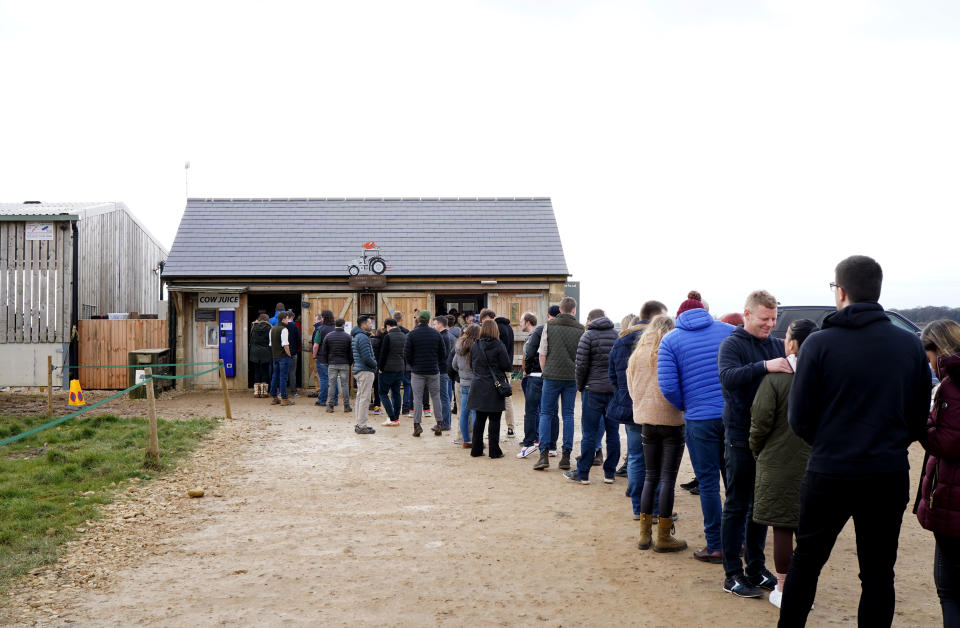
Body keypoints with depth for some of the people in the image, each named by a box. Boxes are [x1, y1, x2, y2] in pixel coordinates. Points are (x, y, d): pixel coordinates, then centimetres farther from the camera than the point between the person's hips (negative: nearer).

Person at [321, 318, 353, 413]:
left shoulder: (328, 336, 2)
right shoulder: (348, 337, -2)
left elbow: (324, 351, 4)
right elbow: (351, 352, 0)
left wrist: (327, 362, 14)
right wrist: (350, 363, 10)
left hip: (332, 364, 1)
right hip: (344, 364, -1)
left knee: (331, 385, 4)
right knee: (345, 385, 3)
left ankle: (330, 406, 3)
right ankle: (346, 406, 5)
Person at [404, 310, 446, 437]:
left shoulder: (412, 334, -6)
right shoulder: (436, 334, 2)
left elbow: (406, 354, -6)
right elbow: (442, 354, 6)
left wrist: (412, 365, 10)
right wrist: (440, 367, 17)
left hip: (418, 372, -2)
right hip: (433, 371, 2)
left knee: (418, 398, 2)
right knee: (436, 397, 10)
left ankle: (417, 425, -2)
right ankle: (439, 424, 10)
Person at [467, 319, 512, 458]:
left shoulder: (475, 346, 2)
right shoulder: (498, 345, -10)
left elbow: (471, 365, 9)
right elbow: (506, 366, -9)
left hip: (478, 386, 4)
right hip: (494, 387, -4)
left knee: (479, 419, 12)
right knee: (494, 419, 2)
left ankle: (476, 449, 16)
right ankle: (494, 450, 3)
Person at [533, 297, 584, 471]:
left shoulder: (549, 327, -1)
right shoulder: (580, 329, 2)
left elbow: (542, 355, 1)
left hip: (552, 377, -1)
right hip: (572, 378, 1)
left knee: (545, 413, 5)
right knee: (568, 415, 7)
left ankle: (544, 454, -5)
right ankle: (566, 456, 6)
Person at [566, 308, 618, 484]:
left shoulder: (588, 336, -4)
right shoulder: (618, 335, 9)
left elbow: (581, 365, -9)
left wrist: (580, 386, 5)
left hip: (593, 390, -4)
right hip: (615, 390, 4)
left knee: (589, 433, 0)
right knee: (613, 432, 8)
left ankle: (583, 473, 5)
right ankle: (610, 473, 13)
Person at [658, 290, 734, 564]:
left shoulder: (671, 340, 1)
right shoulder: (730, 332, 6)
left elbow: (668, 386, -7)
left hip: (700, 419, -3)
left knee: (708, 483, 5)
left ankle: (715, 546, 9)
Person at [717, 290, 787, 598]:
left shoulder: (777, 345, 9)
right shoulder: (732, 344, -7)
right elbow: (728, 377, -25)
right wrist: (765, 366, -37)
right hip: (741, 437, -5)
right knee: (737, 506, 2)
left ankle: (756, 568, 25)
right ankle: (733, 575, 8)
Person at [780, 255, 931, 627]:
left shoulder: (820, 344, -10)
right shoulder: (910, 345, -1)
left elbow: (798, 418, -7)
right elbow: (920, 418, 5)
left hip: (829, 472, -2)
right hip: (889, 475, 2)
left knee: (807, 560, 14)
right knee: (878, 572, 11)